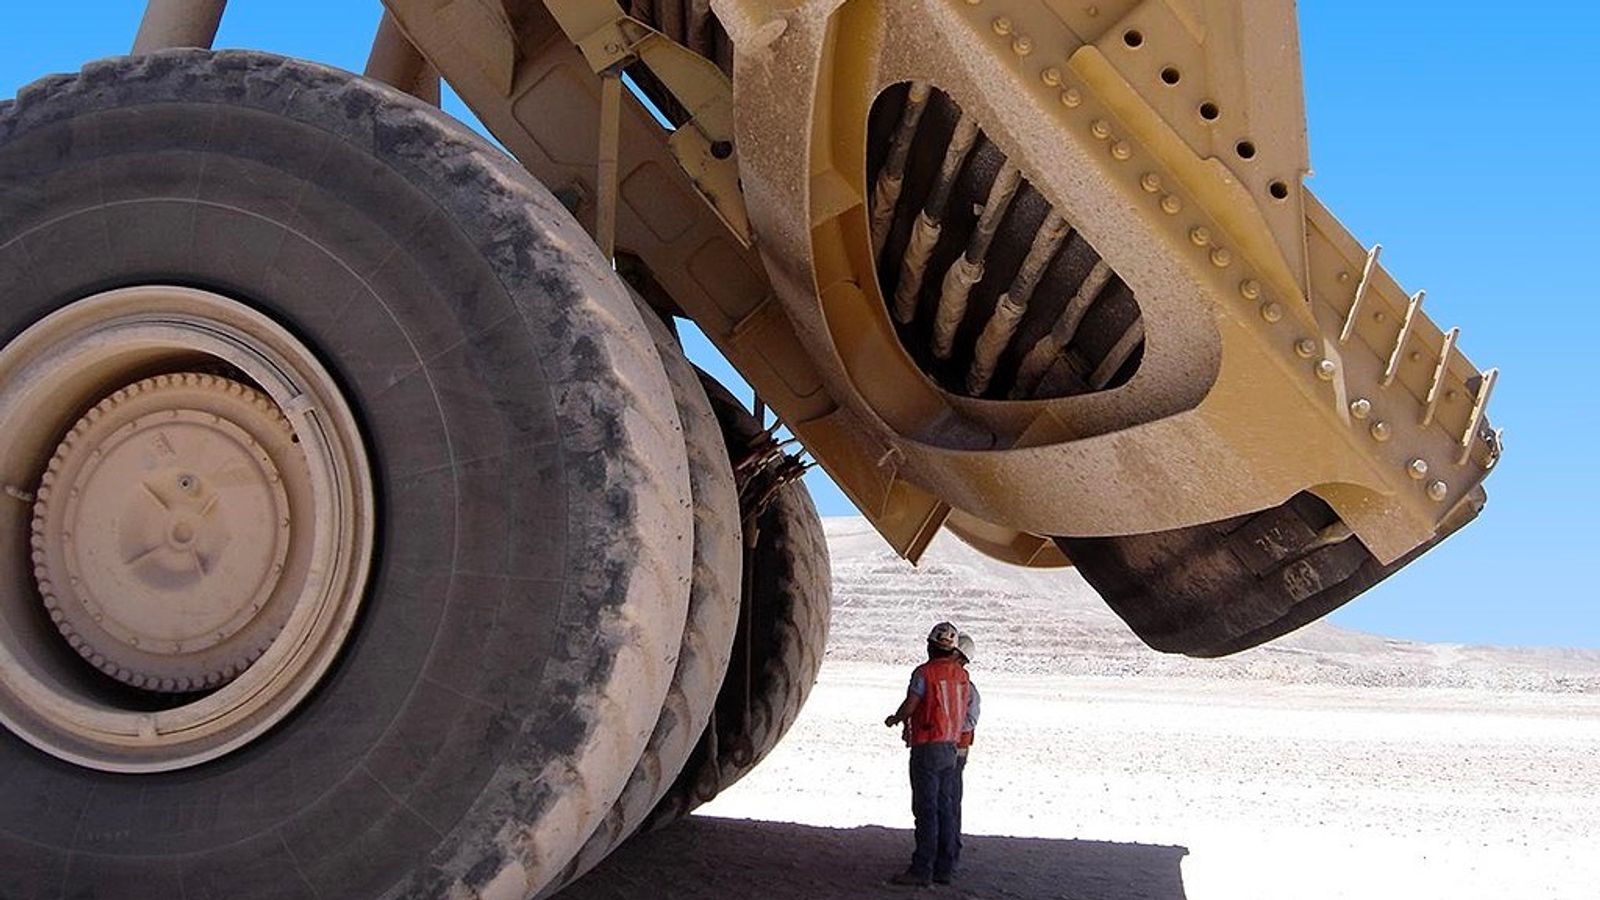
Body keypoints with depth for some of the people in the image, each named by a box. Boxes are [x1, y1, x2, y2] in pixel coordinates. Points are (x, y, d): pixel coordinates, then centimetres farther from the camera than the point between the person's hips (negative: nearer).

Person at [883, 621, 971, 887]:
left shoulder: (925, 672, -11)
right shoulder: (962, 675, 9)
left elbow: (909, 707, -15)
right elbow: (963, 713, 14)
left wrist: (894, 719, 7)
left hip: (928, 748, -7)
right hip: (951, 747, 7)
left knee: (926, 810, -6)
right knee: (945, 810, 10)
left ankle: (921, 870, -6)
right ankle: (944, 869, 13)